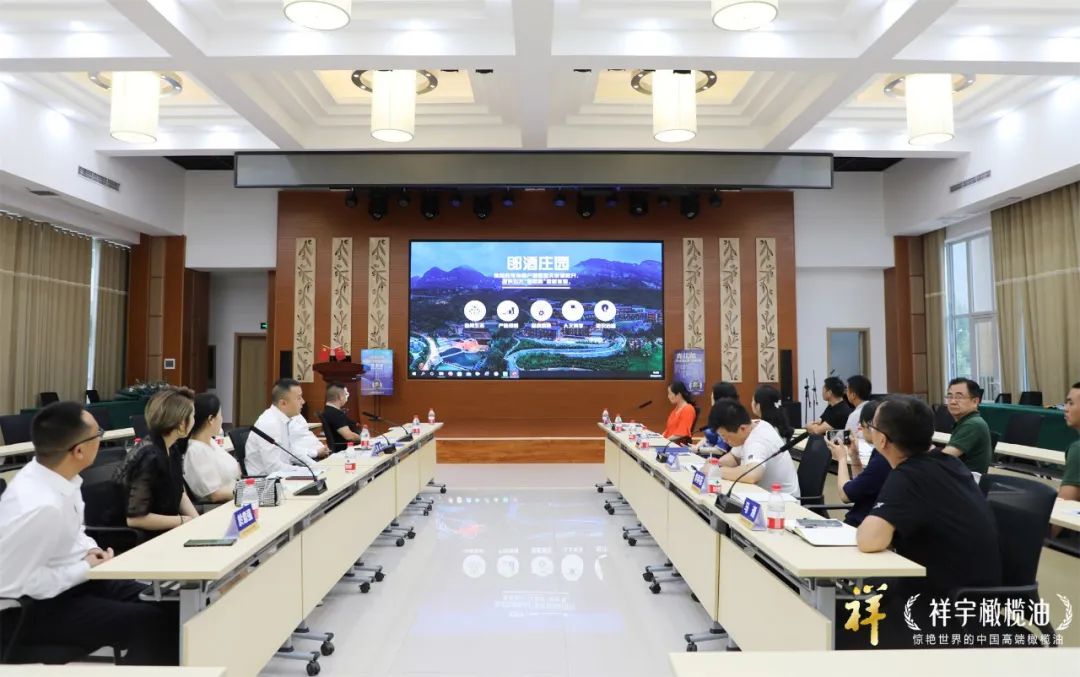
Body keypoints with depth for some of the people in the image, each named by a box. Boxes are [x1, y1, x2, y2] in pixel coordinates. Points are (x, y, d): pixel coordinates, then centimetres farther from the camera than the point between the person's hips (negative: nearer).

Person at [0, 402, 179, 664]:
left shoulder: (61, 476, -6)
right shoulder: (39, 506, -32)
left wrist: (90, 550, -4)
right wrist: (85, 569, -19)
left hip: (70, 580, 8)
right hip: (37, 607, -8)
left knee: (167, 606, 3)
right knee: (152, 623, -18)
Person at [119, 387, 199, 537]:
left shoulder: (173, 448, 1)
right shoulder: (150, 458, -24)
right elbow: (134, 518, -23)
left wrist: (198, 521, -3)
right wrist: (182, 520, -16)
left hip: (169, 530, 7)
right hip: (146, 538, -7)